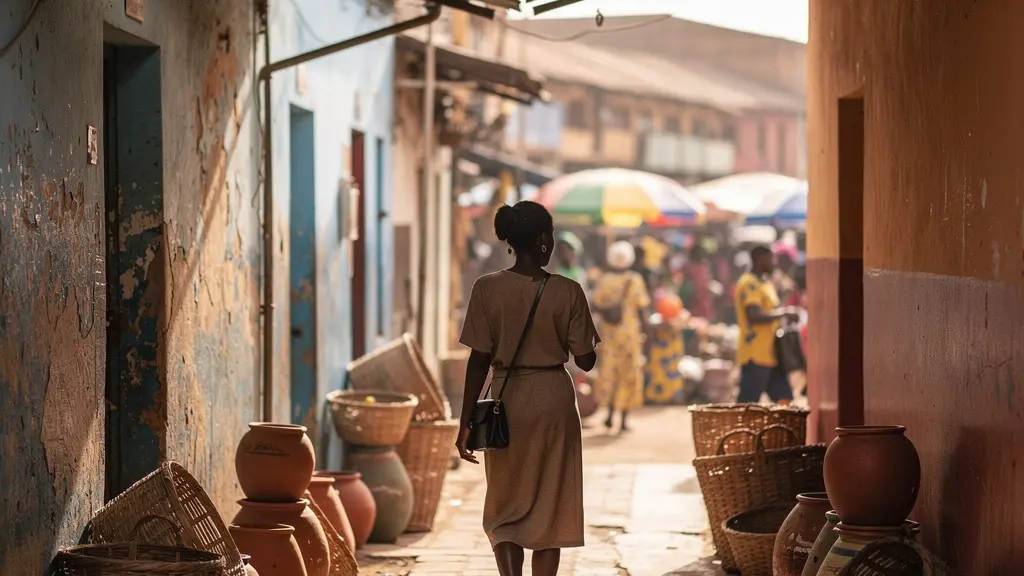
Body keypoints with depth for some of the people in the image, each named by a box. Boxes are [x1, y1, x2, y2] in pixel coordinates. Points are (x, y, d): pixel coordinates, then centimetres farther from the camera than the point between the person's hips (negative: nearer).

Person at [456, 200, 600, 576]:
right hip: (554, 401, 0)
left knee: (505, 506, 13)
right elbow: (586, 361, -3)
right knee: (549, 508, 7)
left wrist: (467, 423, -2)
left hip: (507, 401, 1)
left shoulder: (487, 289, -7)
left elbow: (479, 360, -7)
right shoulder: (567, 292, -7)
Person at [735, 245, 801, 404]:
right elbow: (754, 315, -24)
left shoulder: (765, 283, 20)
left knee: (784, 400, 7)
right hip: (755, 355, -10)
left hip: (770, 354, 10)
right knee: (746, 405, -8)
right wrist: (784, 312, -15)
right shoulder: (749, 284, -12)